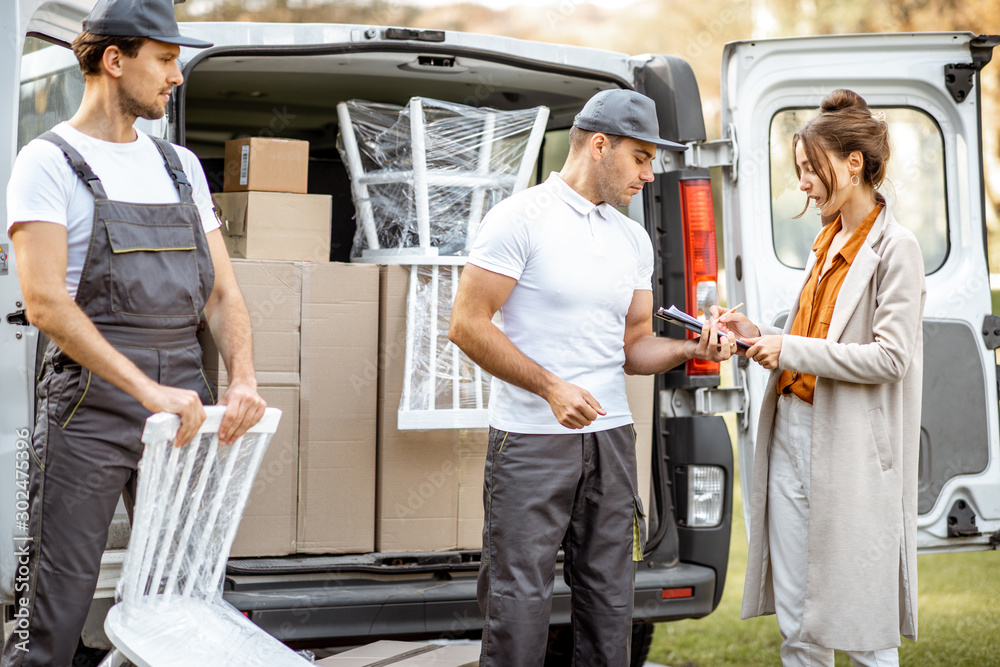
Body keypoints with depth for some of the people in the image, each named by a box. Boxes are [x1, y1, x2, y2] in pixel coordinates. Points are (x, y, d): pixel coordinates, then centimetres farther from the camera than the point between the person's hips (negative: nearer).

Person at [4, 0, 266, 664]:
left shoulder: (181, 165, 16)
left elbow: (222, 291, 14)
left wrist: (243, 379, -6)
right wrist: (149, 391, -22)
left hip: (181, 409, 6)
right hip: (89, 408, -6)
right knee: (55, 612, -3)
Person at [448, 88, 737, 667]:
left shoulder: (634, 239, 14)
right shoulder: (521, 218, -6)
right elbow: (468, 325, -10)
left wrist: (692, 350, -4)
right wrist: (551, 387, -18)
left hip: (612, 438, 6)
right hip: (531, 440, -6)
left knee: (610, 608, 9)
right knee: (519, 608, -5)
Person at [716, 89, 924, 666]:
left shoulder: (895, 248, -9)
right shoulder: (829, 242, 16)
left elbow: (890, 356, -16)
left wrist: (792, 351, -16)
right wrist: (759, 336, 5)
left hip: (851, 446, -8)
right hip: (792, 432, 8)